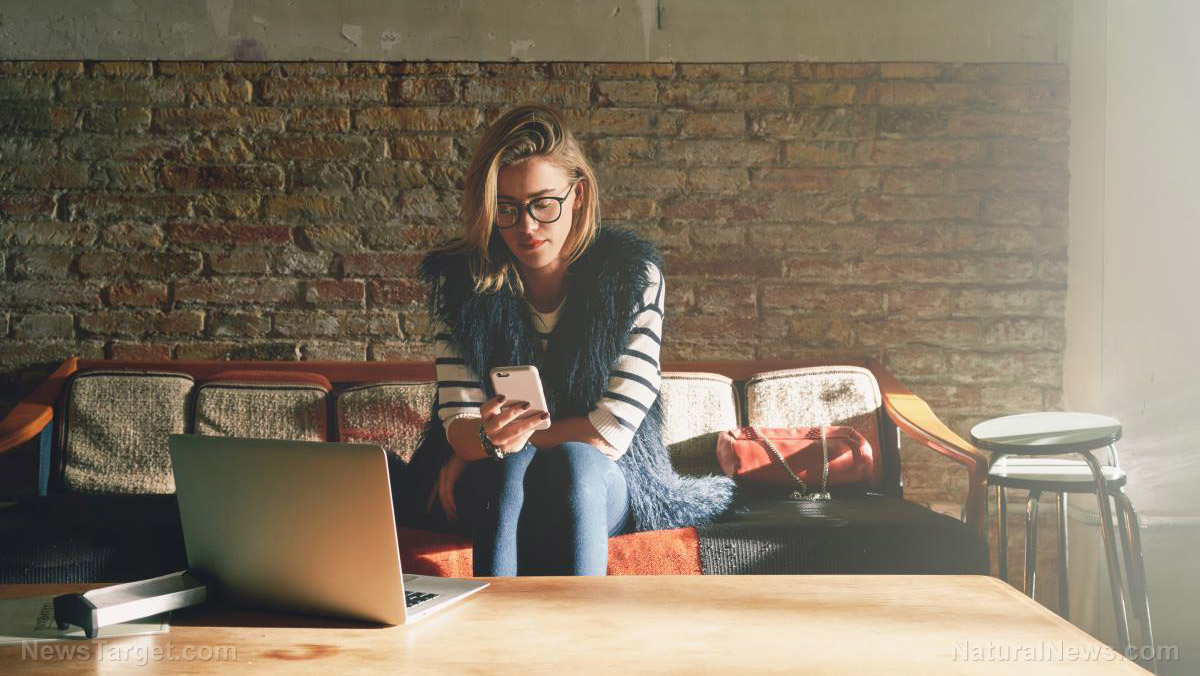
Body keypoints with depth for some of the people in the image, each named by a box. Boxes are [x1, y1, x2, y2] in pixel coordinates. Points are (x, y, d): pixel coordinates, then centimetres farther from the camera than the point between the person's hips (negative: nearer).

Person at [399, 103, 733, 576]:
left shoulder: (634, 272, -10)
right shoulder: (459, 277, -4)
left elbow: (611, 433, -14)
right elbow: (457, 423, -9)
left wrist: (511, 436, -12)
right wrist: (489, 438, -32)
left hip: (602, 484, -1)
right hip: (490, 489, 1)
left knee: (574, 464, -34)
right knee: (513, 467, -33)